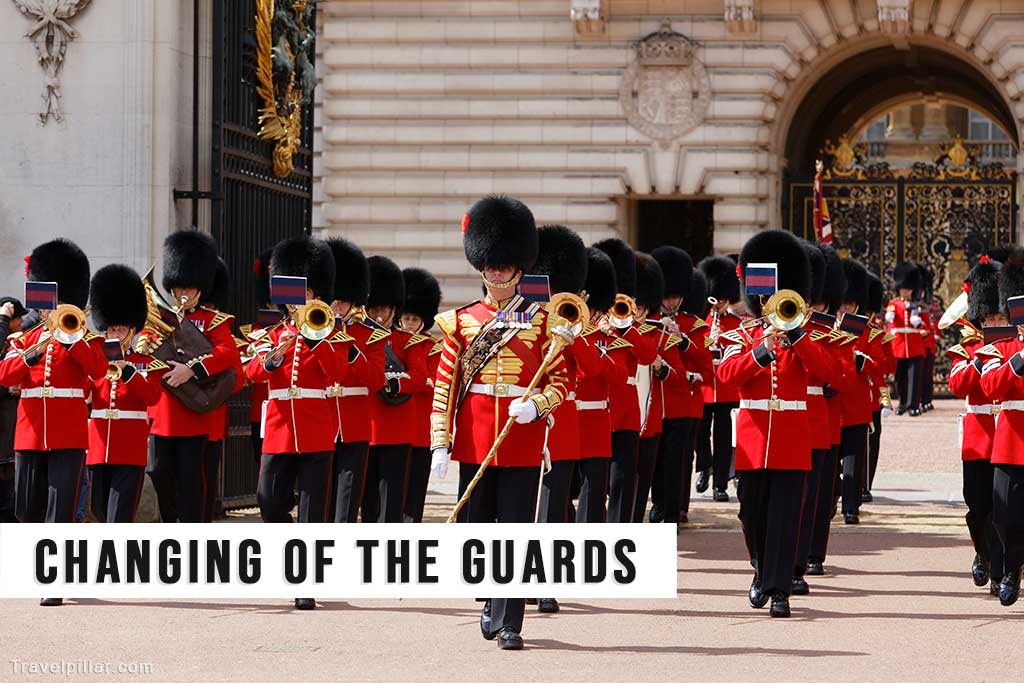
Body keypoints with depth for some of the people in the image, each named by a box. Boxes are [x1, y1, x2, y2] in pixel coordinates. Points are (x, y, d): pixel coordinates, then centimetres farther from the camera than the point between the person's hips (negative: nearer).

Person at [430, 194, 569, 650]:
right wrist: (440, 443, -3)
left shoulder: (540, 323, 3)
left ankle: (509, 624, 1)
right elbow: (444, 385, 3)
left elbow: (559, 383, 4)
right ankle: (493, 597, 32)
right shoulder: (462, 321, 6)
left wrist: (536, 406, -17)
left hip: (522, 443, -1)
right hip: (474, 442, 2)